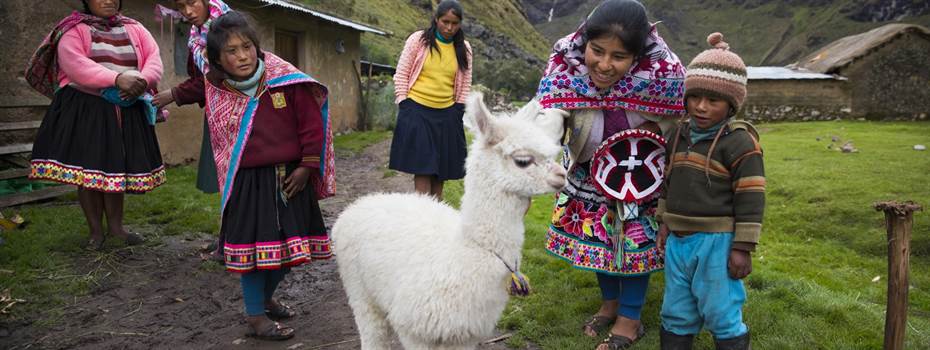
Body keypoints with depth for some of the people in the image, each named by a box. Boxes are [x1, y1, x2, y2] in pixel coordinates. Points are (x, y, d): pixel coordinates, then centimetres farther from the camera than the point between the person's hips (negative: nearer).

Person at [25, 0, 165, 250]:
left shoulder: (135, 29, 13)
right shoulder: (73, 30, 1)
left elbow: (154, 60, 1)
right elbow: (75, 64, -16)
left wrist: (142, 81, -21)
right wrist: (117, 79, -28)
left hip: (127, 112, 3)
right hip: (84, 110, -3)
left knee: (116, 168, 8)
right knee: (88, 171, -1)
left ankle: (115, 226, 22)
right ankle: (96, 230, 13)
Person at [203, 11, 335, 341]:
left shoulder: (286, 79, -7)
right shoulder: (218, 94, 0)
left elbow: (312, 122, -5)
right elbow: (220, 141, 14)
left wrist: (307, 167, -5)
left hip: (290, 177, 1)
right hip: (248, 182, -1)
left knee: (289, 246, 10)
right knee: (254, 247, 1)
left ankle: (266, 297, 36)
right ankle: (255, 314, 19)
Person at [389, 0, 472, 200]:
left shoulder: (464, 48, 8)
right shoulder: (418, 40, -1)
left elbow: (465, 83, 14)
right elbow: (401, 74, 1)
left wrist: (458, 112, 6)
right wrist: (404, 105, -5)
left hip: (447, 114, 3)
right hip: (417, 111, -3)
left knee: (440, 172, 4)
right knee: (422, 170, -8)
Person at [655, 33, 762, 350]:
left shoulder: (739, 142, -13)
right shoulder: (678, 135, 7)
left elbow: (750, 198, -13)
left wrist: (743, 247, -14)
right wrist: (665, 223, 17)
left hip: (716, 242, -6)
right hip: (678, 240, 6)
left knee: (721, 313, 4)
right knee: (676, 312, 17)